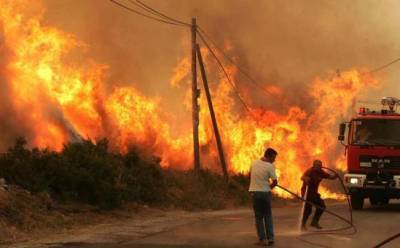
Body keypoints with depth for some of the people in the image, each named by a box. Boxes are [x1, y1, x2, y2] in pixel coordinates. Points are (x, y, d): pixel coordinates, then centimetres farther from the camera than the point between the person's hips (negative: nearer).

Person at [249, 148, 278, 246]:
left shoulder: (254, 163, 2)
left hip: (255, 192, 2)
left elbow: (250, 175, 17)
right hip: (265, 192, -2)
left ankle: (262, 239, 1)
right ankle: (270, 238, 7)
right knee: (268, 215, 11)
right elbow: (275, 182, -12)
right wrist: (269, 187, 7)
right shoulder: (270, 166, -11)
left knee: (259, 217, 6)